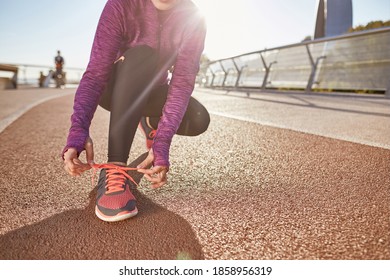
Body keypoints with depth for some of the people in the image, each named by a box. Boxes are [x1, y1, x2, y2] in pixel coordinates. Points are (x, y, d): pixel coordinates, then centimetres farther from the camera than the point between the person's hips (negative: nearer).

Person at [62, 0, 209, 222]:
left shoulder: (193, 19, -19)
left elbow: (183, 81, -29)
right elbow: (95, 73, -30)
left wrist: (162, 141, -43)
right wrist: (78, 130, -47)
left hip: (153, 92, 3)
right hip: (114, 89, -2)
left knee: (199, 120, -25)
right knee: (140, 54, -34)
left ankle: (151, 121, 11)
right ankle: (115, 167, -39)